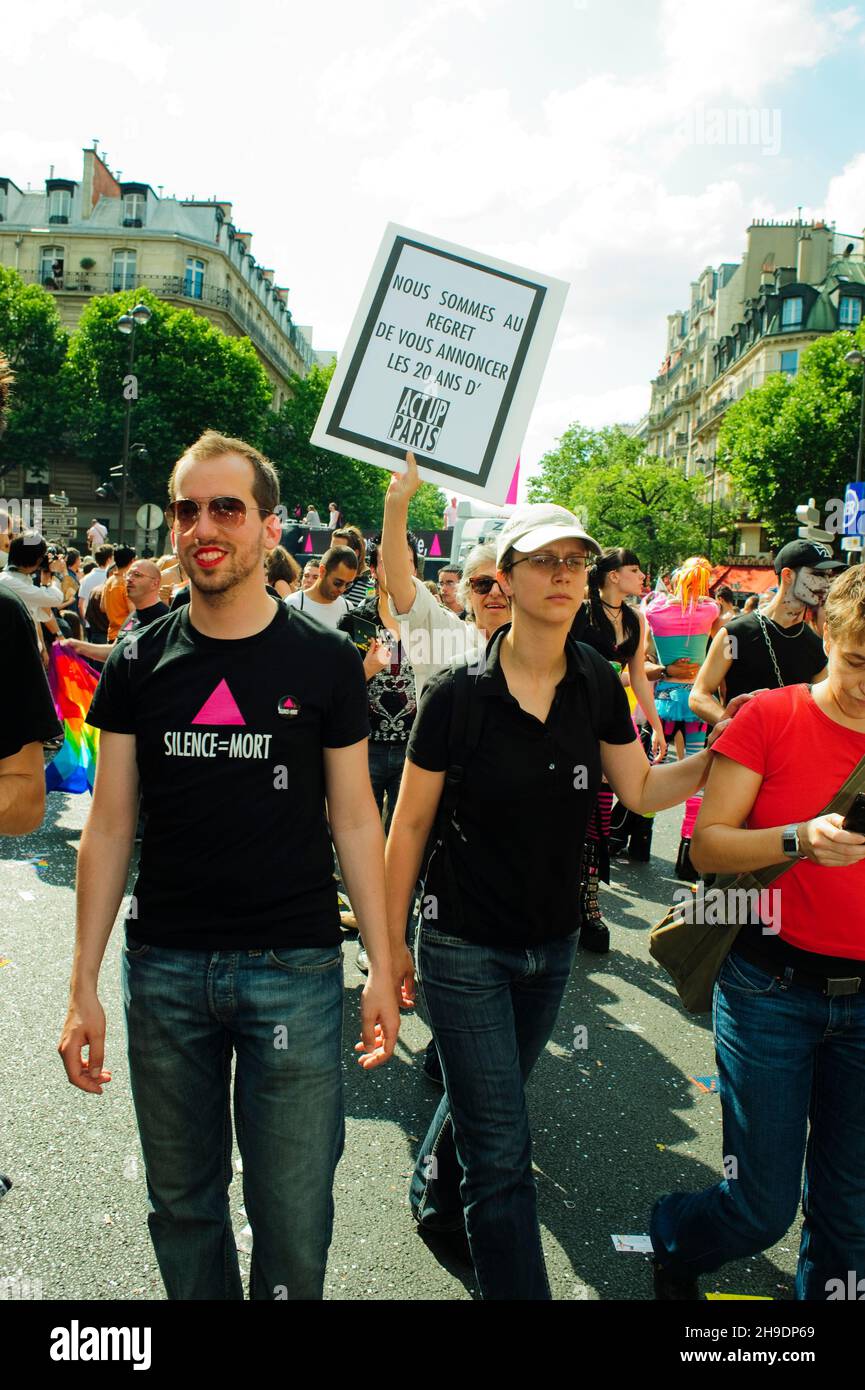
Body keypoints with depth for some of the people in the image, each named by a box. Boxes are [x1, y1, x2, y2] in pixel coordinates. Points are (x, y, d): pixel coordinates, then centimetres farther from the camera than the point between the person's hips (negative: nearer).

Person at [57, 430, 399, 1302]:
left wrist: (383, 965, -3)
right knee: (182, 1202, 18)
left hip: (294, 967, -2)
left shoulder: (326, 663, -3)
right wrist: (84, 983, 1)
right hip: (164, 967, 2)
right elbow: (110, 824, 4)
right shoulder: (139, 665, 2)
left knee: (292, 1220, 8)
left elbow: (355, 821, 1)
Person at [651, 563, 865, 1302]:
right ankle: (673, 1238, 38)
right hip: (773, 984, -3)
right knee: (763, 1207, 6)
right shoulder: (770, 717, -8)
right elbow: (708, 846, -10)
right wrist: (798, 840, -26)